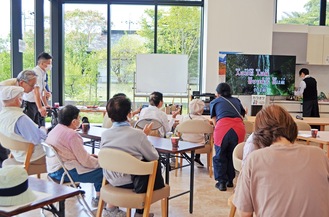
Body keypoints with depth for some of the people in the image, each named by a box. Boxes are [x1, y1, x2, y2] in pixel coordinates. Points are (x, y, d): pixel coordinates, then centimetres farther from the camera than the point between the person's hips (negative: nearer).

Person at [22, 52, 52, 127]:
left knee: (41, 126, 10)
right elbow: (36, 91, -29)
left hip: (36, 104, 9)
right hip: (29, 104, -9)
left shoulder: (43, 73, 8)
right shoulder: (36, 73, -20)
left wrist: (46, 105, 12)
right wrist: (40, 108, -37)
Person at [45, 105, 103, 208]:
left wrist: (89, 156, 15)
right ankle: (98, 198, 9)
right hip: (64, 172, -10)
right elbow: (85, 161, -15)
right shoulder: (72, 135, -18)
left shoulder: (55, 129, 10)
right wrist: (100, 162, 1)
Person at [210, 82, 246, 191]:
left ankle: (221, 182, 13)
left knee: (220, 156, 13)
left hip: (222, 127, -3)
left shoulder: (214, 102, 22)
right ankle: (230, 180, 28)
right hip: (239, 128, 3)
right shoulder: (236, 100, 29)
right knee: (232, 155, 20)